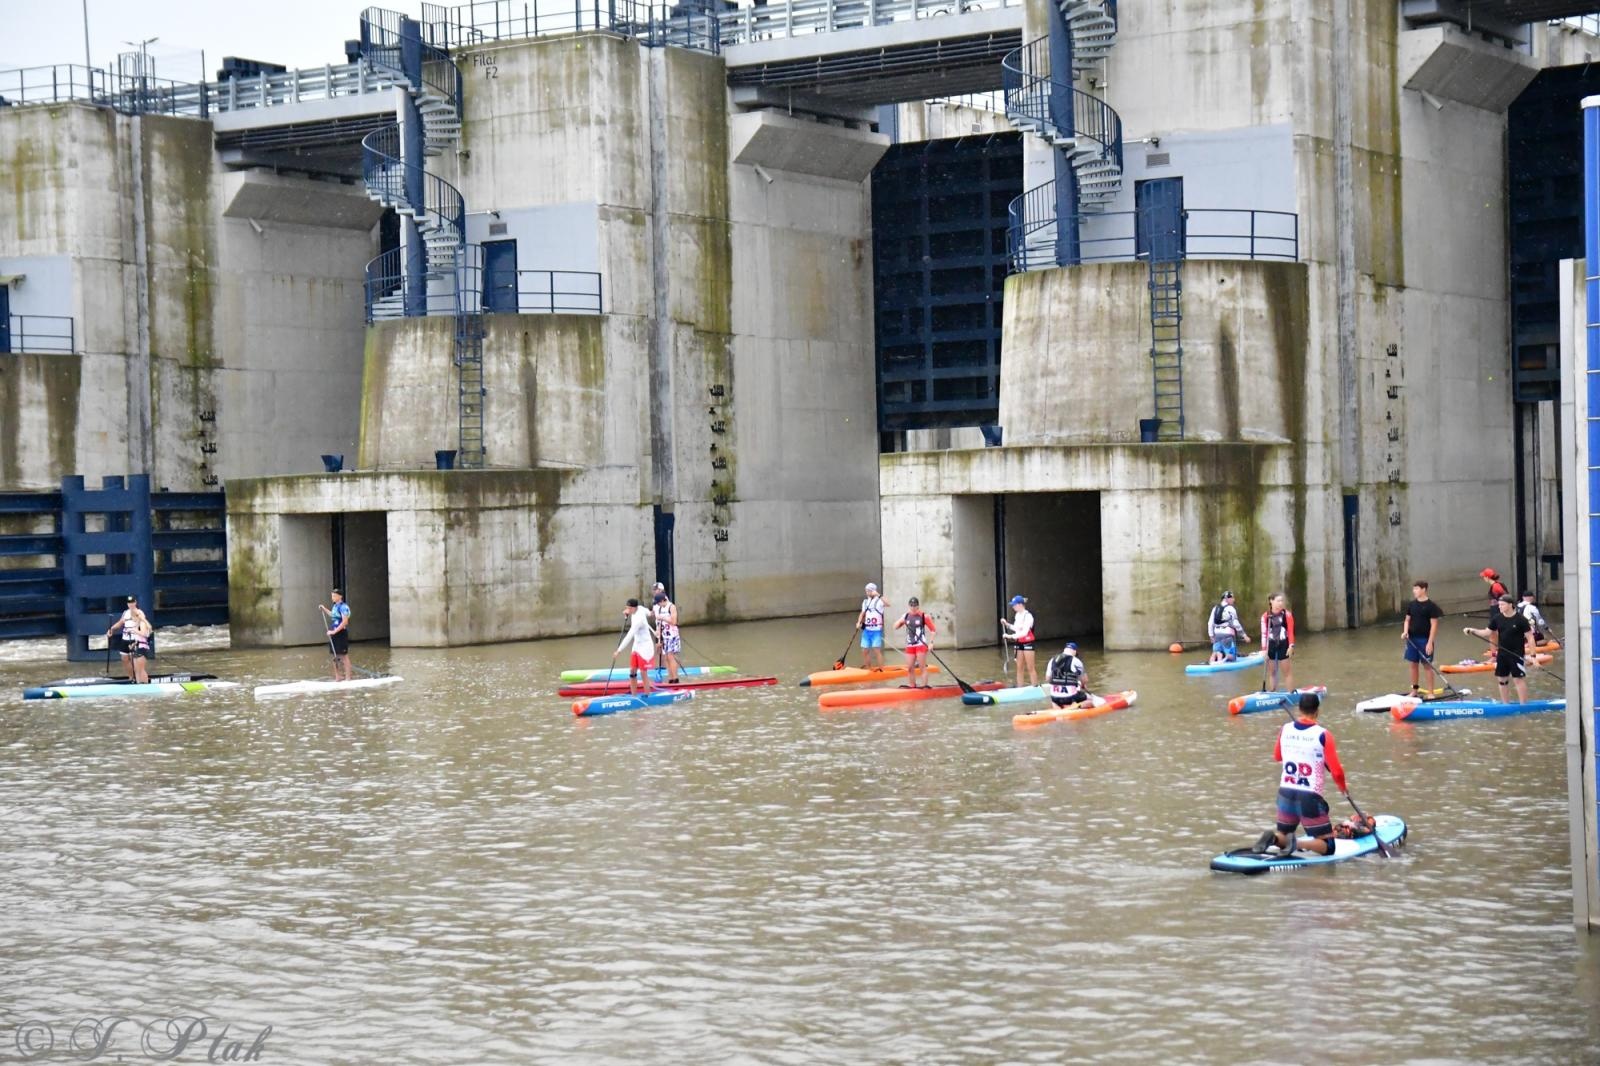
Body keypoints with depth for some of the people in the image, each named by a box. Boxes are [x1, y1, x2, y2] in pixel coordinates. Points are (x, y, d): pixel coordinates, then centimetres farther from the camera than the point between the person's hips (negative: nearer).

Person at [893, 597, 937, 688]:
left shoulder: (924, 616, -7)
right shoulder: (906, 616, 8)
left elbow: (934, 630, -7)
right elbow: (895, 627, 10)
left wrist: (931, 642, -17)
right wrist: (901, 621, -11)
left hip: (921, 645, -5)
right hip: (910, 645, 5)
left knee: (922, 667, -4)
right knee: (910, 668, 6)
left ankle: (924, 686, -3)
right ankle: (913, 687, 16)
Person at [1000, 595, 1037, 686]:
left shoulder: (1028, 616, -18)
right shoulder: (1017, 615, 7)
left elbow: (1024, 632, -25)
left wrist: (1011, 636, -27)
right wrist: (1006, 624, 6)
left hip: (1027, 643, -8)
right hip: (1019, 643, 8)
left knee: (1030, 668, -1)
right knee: (1019, 668, 8)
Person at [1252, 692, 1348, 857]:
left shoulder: (1285, 730, 1)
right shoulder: (1322, 735, -12)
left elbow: (1277, 757, 19)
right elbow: (1336, 770, -10)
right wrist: (1342, 786, 10)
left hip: (1285, 794, 5)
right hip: (1309, 799, -5)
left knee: (1282, 835, 25)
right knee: (1327, 847, 6)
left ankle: (1273, 837, -10)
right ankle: (1296, 843, -22)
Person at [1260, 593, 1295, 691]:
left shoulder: (1287, 615, -4)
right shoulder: (1265, 616, -2)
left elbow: (1290, 631, -3)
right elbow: (1264, 634, 0)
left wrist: (1291, 646, -10)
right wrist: (1264, 649, -3)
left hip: (1283, 645, -2)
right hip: (1271, 645, 2)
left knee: (1287, 671, 0)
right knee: (1271, 672, 8)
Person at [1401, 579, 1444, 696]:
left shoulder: (1431, 606, -10)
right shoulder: (1411, 605, 5)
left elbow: (1434, 625, -10)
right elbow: (1407, 620, 13)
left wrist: (1430, 642, -15)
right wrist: (1405, 631, -7)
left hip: (1425, 640, -5)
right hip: (1412, 639, 5)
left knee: (1427, 665, 0)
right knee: (1414, 664, 11)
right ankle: (1414, 690, 21)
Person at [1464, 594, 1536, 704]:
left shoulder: (1521, 620, -12)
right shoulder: (1498, 618, 2)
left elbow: (1530, 637, -10)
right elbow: (1487, 633, 9)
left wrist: (1532, 655, -15)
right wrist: (1472, 631, -5)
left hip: (1516, 655, -6)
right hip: (1502, 654, 6)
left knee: (1519, 679, -4)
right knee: (1502, 680, 11)